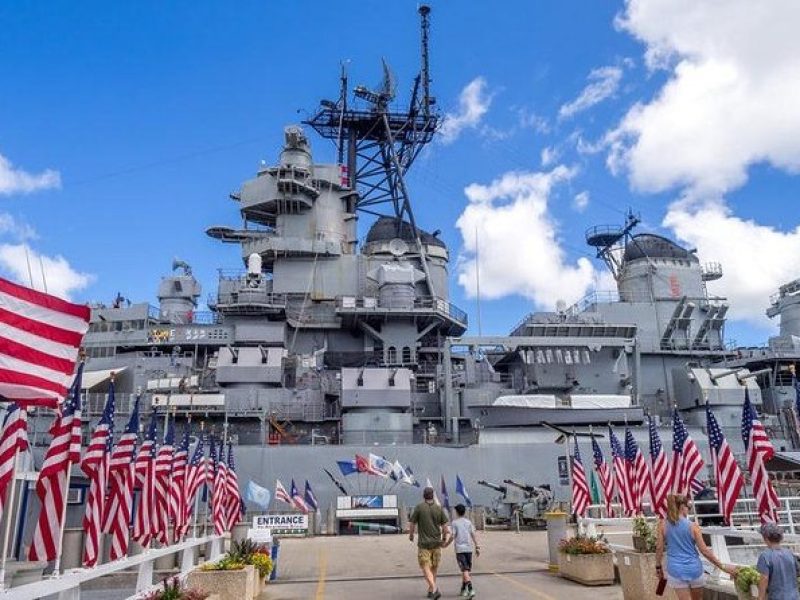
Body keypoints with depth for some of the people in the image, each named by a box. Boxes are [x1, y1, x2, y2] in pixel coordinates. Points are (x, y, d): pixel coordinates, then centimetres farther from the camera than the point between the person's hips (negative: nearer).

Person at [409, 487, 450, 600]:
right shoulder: (439, 508, -2)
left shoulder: (419, 507, -9)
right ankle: (430, 590, 28)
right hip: (436, 542, 4)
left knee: (426, 568, -2)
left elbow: (412, 524, -5)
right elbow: (445, 526, -1)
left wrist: (411, 535, 15)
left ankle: (435, 589, -20)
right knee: (434, 568, 19)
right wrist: (444, 537, 19)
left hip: (424, 543, -3)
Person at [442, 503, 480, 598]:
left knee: (464, 570, -8)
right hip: (468, 548, 4)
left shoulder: (454, 523, -3)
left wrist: (446, 544, 7)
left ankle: (470, 589, -23)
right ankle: (463, 589, 25)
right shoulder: (469, 522, 7)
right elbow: (473, 535, 3)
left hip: (459, 549, -4)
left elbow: (452, 537, -7)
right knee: (466, 570, 15)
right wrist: (477, 547, 5)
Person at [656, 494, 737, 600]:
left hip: (676, 570, 0)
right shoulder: (693, 526, -8)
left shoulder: (663, 524, -5)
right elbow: (704, 551, -6)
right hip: (694, 569, 1)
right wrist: (722, 567, 4)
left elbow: (659, 548, -3)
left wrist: (658, 566, 10)